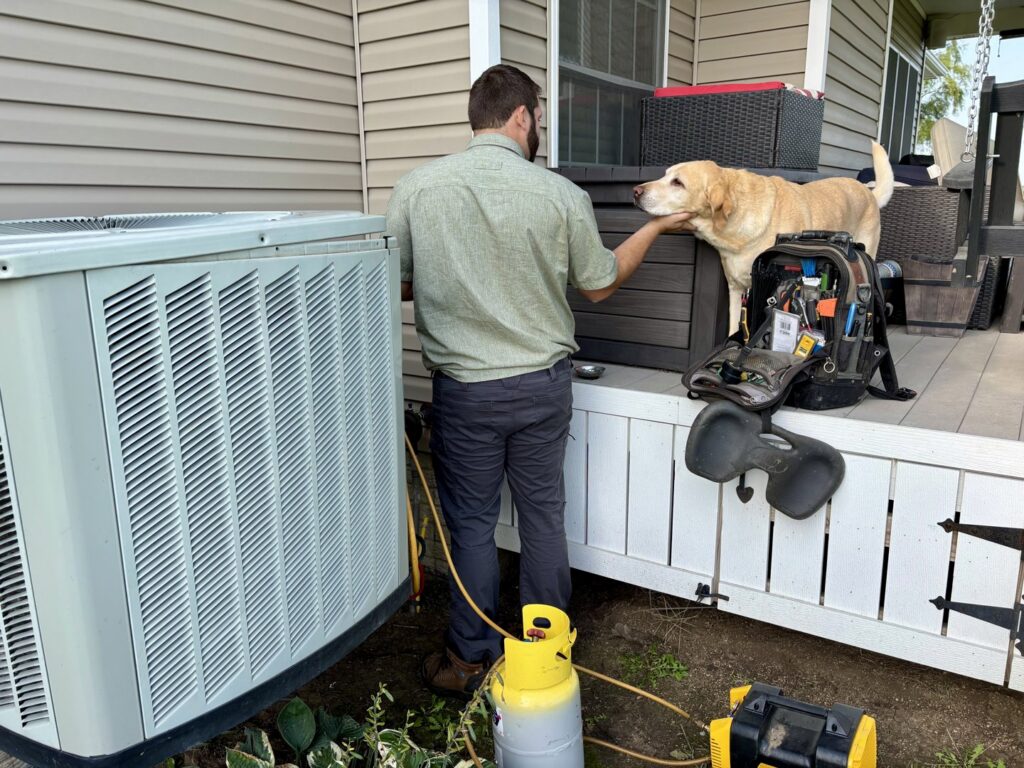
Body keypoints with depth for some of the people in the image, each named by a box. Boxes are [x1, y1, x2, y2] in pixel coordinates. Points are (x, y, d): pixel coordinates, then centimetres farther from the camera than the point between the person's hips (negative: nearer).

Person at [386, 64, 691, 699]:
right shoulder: (561, 195, -8)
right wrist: (655, 227, 19)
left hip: (465, 389, -1)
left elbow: (397, 285, 1)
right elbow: (599, 285, 5)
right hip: (544, 383, 1)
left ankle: (472, 662, 25)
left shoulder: (416, 189, -8)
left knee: (472, 523, 12)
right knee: (544, 514, 16)